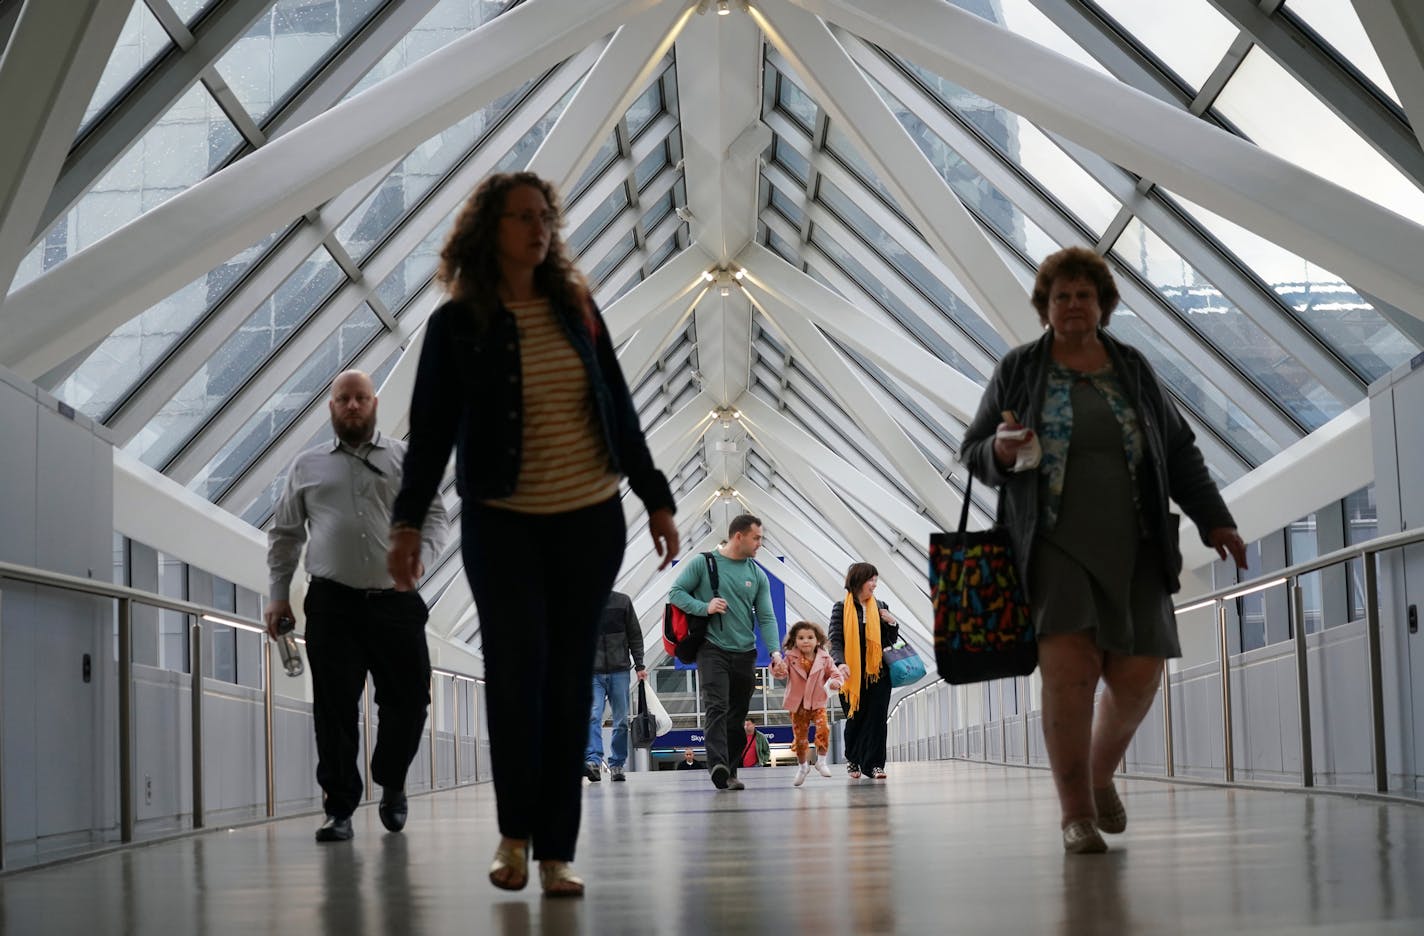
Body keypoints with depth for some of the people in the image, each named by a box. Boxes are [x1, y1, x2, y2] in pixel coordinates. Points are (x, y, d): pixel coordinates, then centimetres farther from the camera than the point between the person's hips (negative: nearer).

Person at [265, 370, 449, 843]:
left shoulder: (405, 458, 10)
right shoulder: (307, 466, 13)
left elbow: (434, 515, 9)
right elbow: (284, 534, 15)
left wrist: (422, 555, -11)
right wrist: (278, 595, 8)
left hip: (396, 602, 0)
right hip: (332, 605, 0)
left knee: (409, 698, 1)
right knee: (334, 707, -5)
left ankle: (392, 786, 26)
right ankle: (339, 809, 0)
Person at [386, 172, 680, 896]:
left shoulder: (576, 310, 8)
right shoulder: (456, 325, 0)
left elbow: (619, 410, 11)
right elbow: (430, 429, -2)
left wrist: (656, 500, 10)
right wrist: (407, 523, -10)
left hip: (590, 521, 3)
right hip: (502, 523, -3)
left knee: (568, 681, 2)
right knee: (517, 668, -13)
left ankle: (555, 851, 7)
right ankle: (515, 831, 6)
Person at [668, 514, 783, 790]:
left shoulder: (758, 575, 9)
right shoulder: (703, 563, -1)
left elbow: (766, 618, 6)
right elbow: (675, 592, 1)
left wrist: (775, 651, -10)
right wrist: (705, 607, -15)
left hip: (745, 653, 5)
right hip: (712, 649, -5)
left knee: (738, 716, 7)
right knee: (716, 707, -20)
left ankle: (730, 773, 14)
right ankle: (717, 765, -33)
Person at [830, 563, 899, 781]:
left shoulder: (880, 607, 10)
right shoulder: (841, 608, 0)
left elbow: (891, 641, 18)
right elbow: (835, 640, -6)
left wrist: (892, 623, -2)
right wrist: (840, 662, -23)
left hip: (877, 672, 2)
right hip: (852, 673, -2)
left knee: (877, 718, -5)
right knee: (855, 719, 6)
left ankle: (874, 764, -4)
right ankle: (853, 760, 25)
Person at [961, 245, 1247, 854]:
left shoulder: (1133, 369, 13)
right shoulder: (1018, 370, 7)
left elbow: (1180, 454, 17)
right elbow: (972, 452, 10)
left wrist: (1215, 521, 11)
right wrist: (999, 450, -13)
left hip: (1132, 549, 3)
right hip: (1053, 546, -3)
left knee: (1137, 673, -3)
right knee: (1068, 667, -16)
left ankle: (1100, 774, 25)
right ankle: (1076, 813, -7)